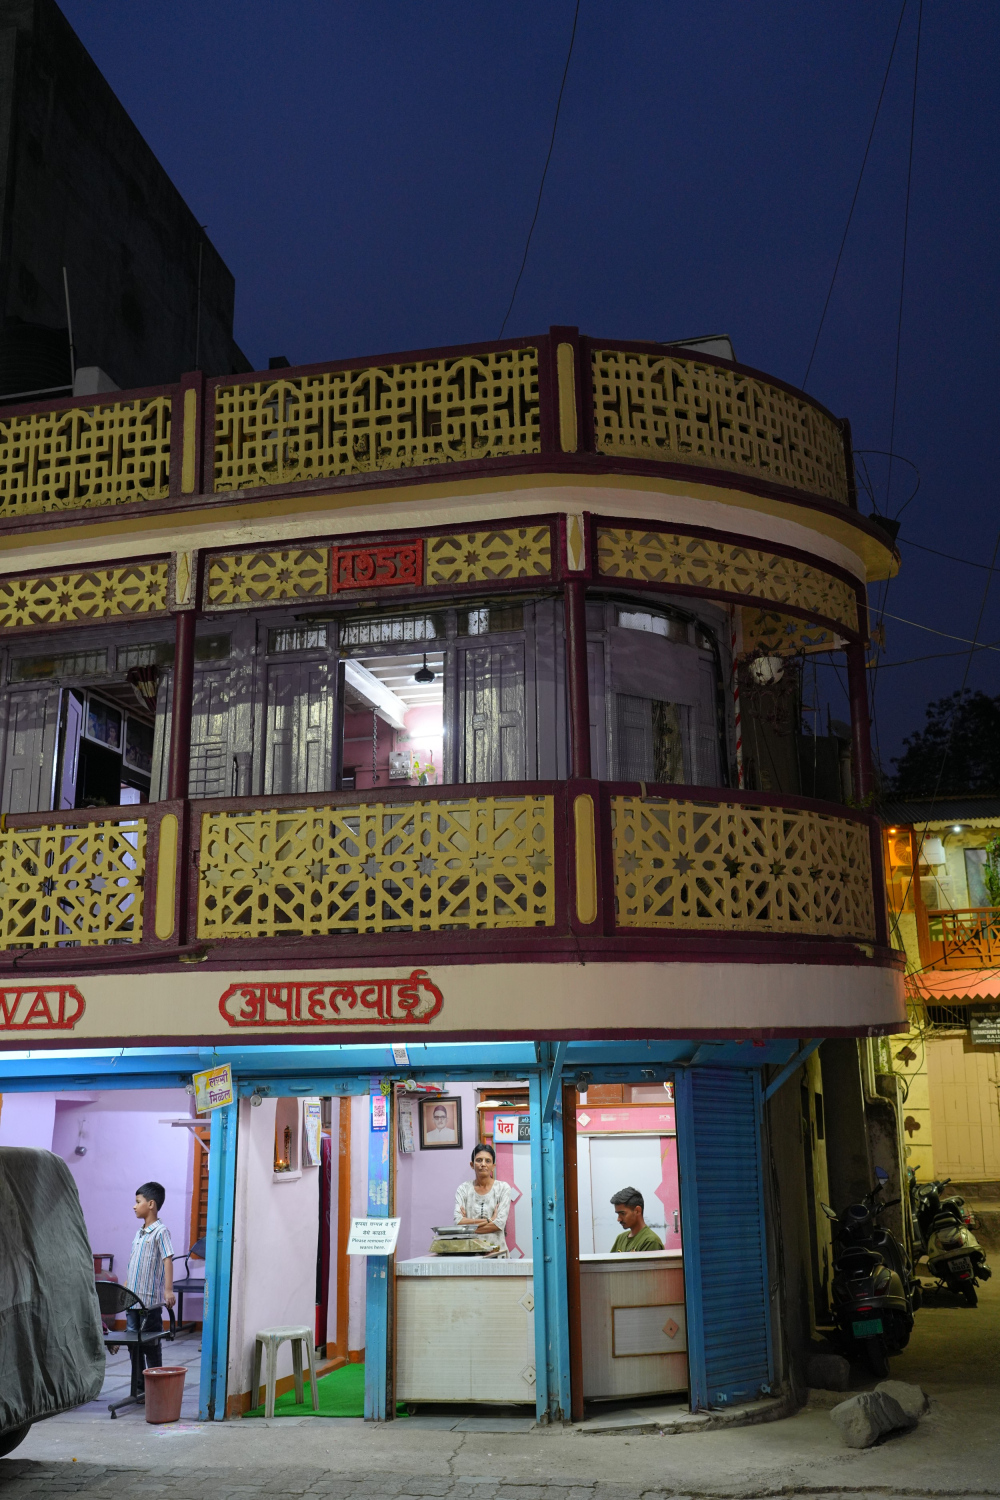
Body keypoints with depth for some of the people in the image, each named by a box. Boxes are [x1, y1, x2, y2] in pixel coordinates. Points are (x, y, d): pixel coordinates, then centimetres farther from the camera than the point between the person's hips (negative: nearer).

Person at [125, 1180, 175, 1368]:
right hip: (132, 1298, 8)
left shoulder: (160, 1231, -12)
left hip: (150, 1300, -8)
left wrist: (168, 1290, -28)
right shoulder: (139, 1232, 13)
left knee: (151, 1344, 1)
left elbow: (168, 1260, -20)